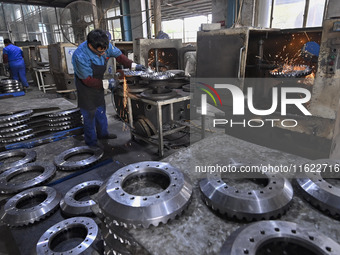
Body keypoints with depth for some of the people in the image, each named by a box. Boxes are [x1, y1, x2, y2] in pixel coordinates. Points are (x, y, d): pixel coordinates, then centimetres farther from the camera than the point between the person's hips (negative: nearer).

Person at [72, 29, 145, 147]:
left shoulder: (105, 46, -18)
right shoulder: (80, 56, -34)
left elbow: (118, 55, -2)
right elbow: (88, 80, -27)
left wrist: (133, 65, -14)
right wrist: (106, 83, -31)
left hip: (98, 84, 7)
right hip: (86, 87, -6)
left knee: (101, 109, 18)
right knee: (89, 114, 1)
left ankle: (102, 133, 38)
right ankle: (91, 143, 17)